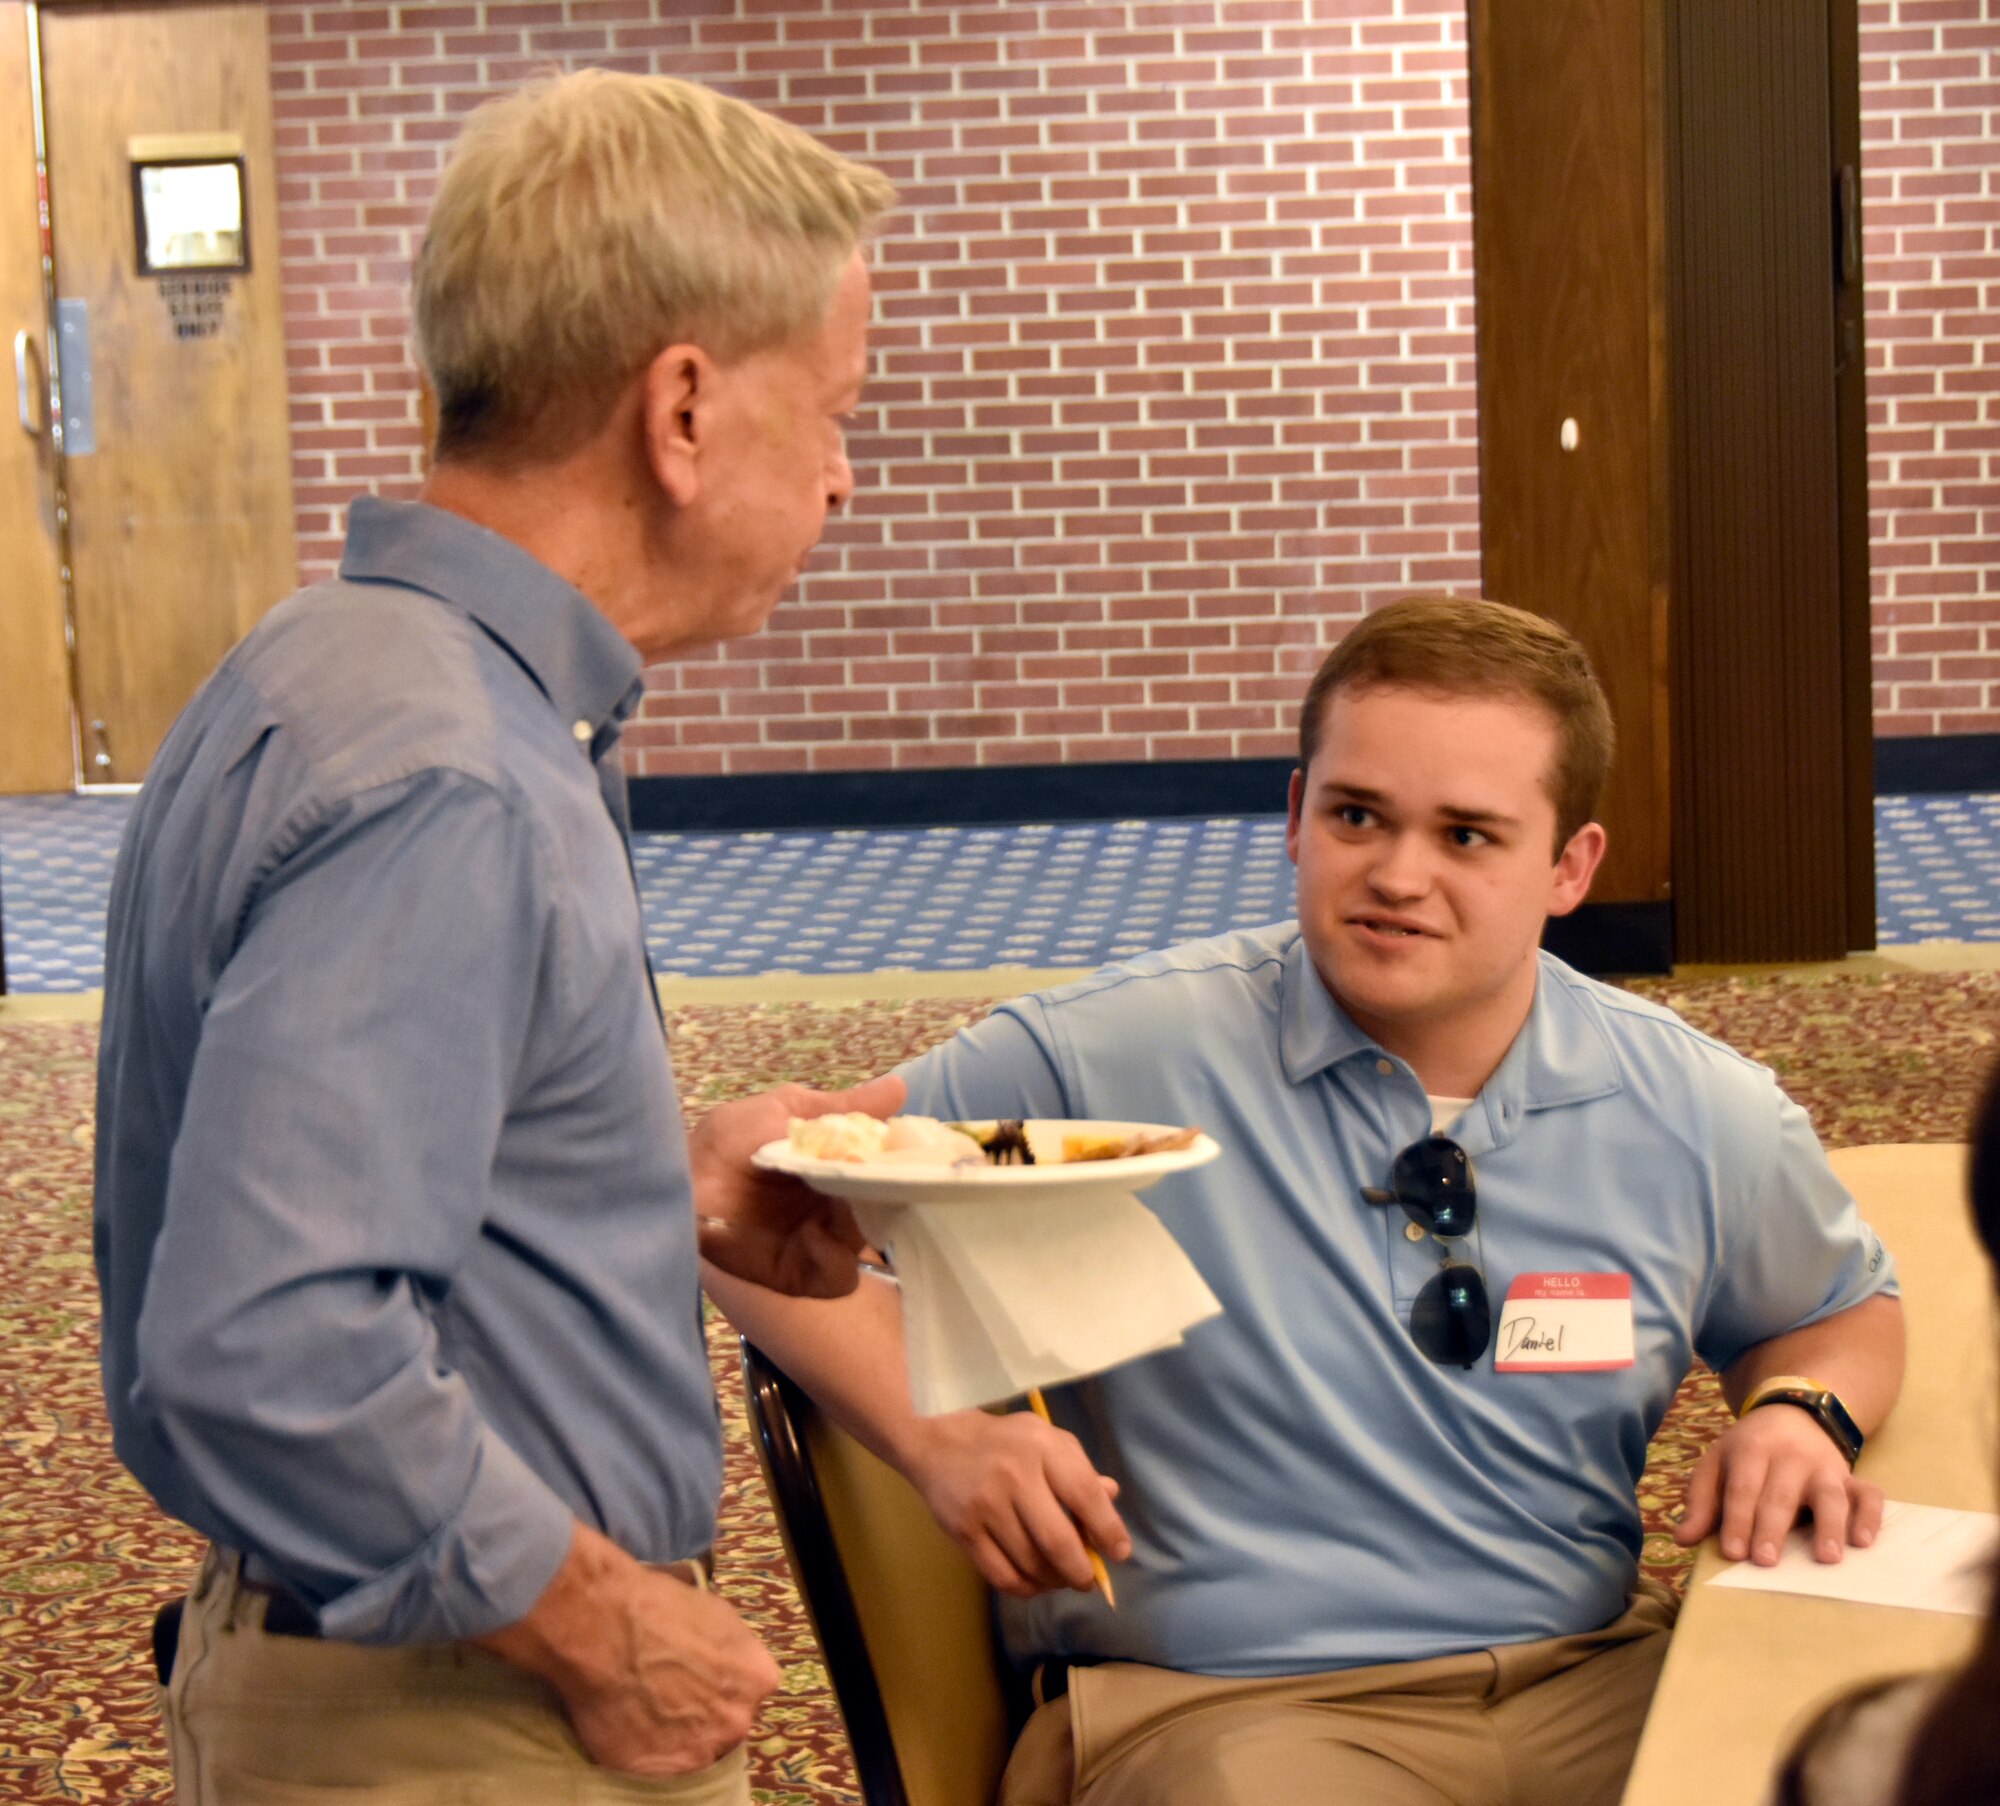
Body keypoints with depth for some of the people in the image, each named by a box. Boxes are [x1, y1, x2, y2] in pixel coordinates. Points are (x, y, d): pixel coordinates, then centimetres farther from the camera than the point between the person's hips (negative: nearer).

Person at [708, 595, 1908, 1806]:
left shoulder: (1701, 1116, 6)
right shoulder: (1111, 1061, -7)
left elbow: (1846, 1307, 26)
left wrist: (1800, 1410, 3)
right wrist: (942, 1436, -15)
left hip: (1599, 1687, 4)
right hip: (1227, 1705, -3)